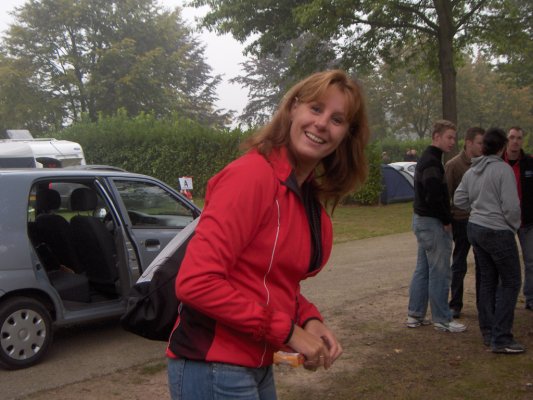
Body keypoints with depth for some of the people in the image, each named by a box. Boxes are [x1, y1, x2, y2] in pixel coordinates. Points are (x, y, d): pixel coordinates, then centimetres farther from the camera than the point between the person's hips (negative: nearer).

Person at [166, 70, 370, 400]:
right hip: (213, 368, -8)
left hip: (259, 366, 8)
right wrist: (287, 331, -19)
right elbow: (196, 282, -25)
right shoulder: (253, 174, -19)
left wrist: (309, 319, -3)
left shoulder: (313, 196, 6)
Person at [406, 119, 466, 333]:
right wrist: (446, 221, -15)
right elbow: (434, 197, -27)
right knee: (439, 272, -1)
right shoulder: (432, 162, -19)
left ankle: (415, 315, 22)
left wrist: (445, 218, 15)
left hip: (421, 220, 11)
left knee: (422, 270, 15)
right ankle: (442, 319, 8)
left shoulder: (426, 158, 14)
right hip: (432, 222, -11)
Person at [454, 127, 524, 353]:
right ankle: (501, 339, -1)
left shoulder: (471, 172, 7)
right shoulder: (503, 170, -15)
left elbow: (459, 200, 12)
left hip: (475, 228, 8)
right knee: (510, 282, 1)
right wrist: (514, 225, -1)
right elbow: (511, 205, -18)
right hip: (498, 231, -7)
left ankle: (488, 332, 21)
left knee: (487, 280, 15)